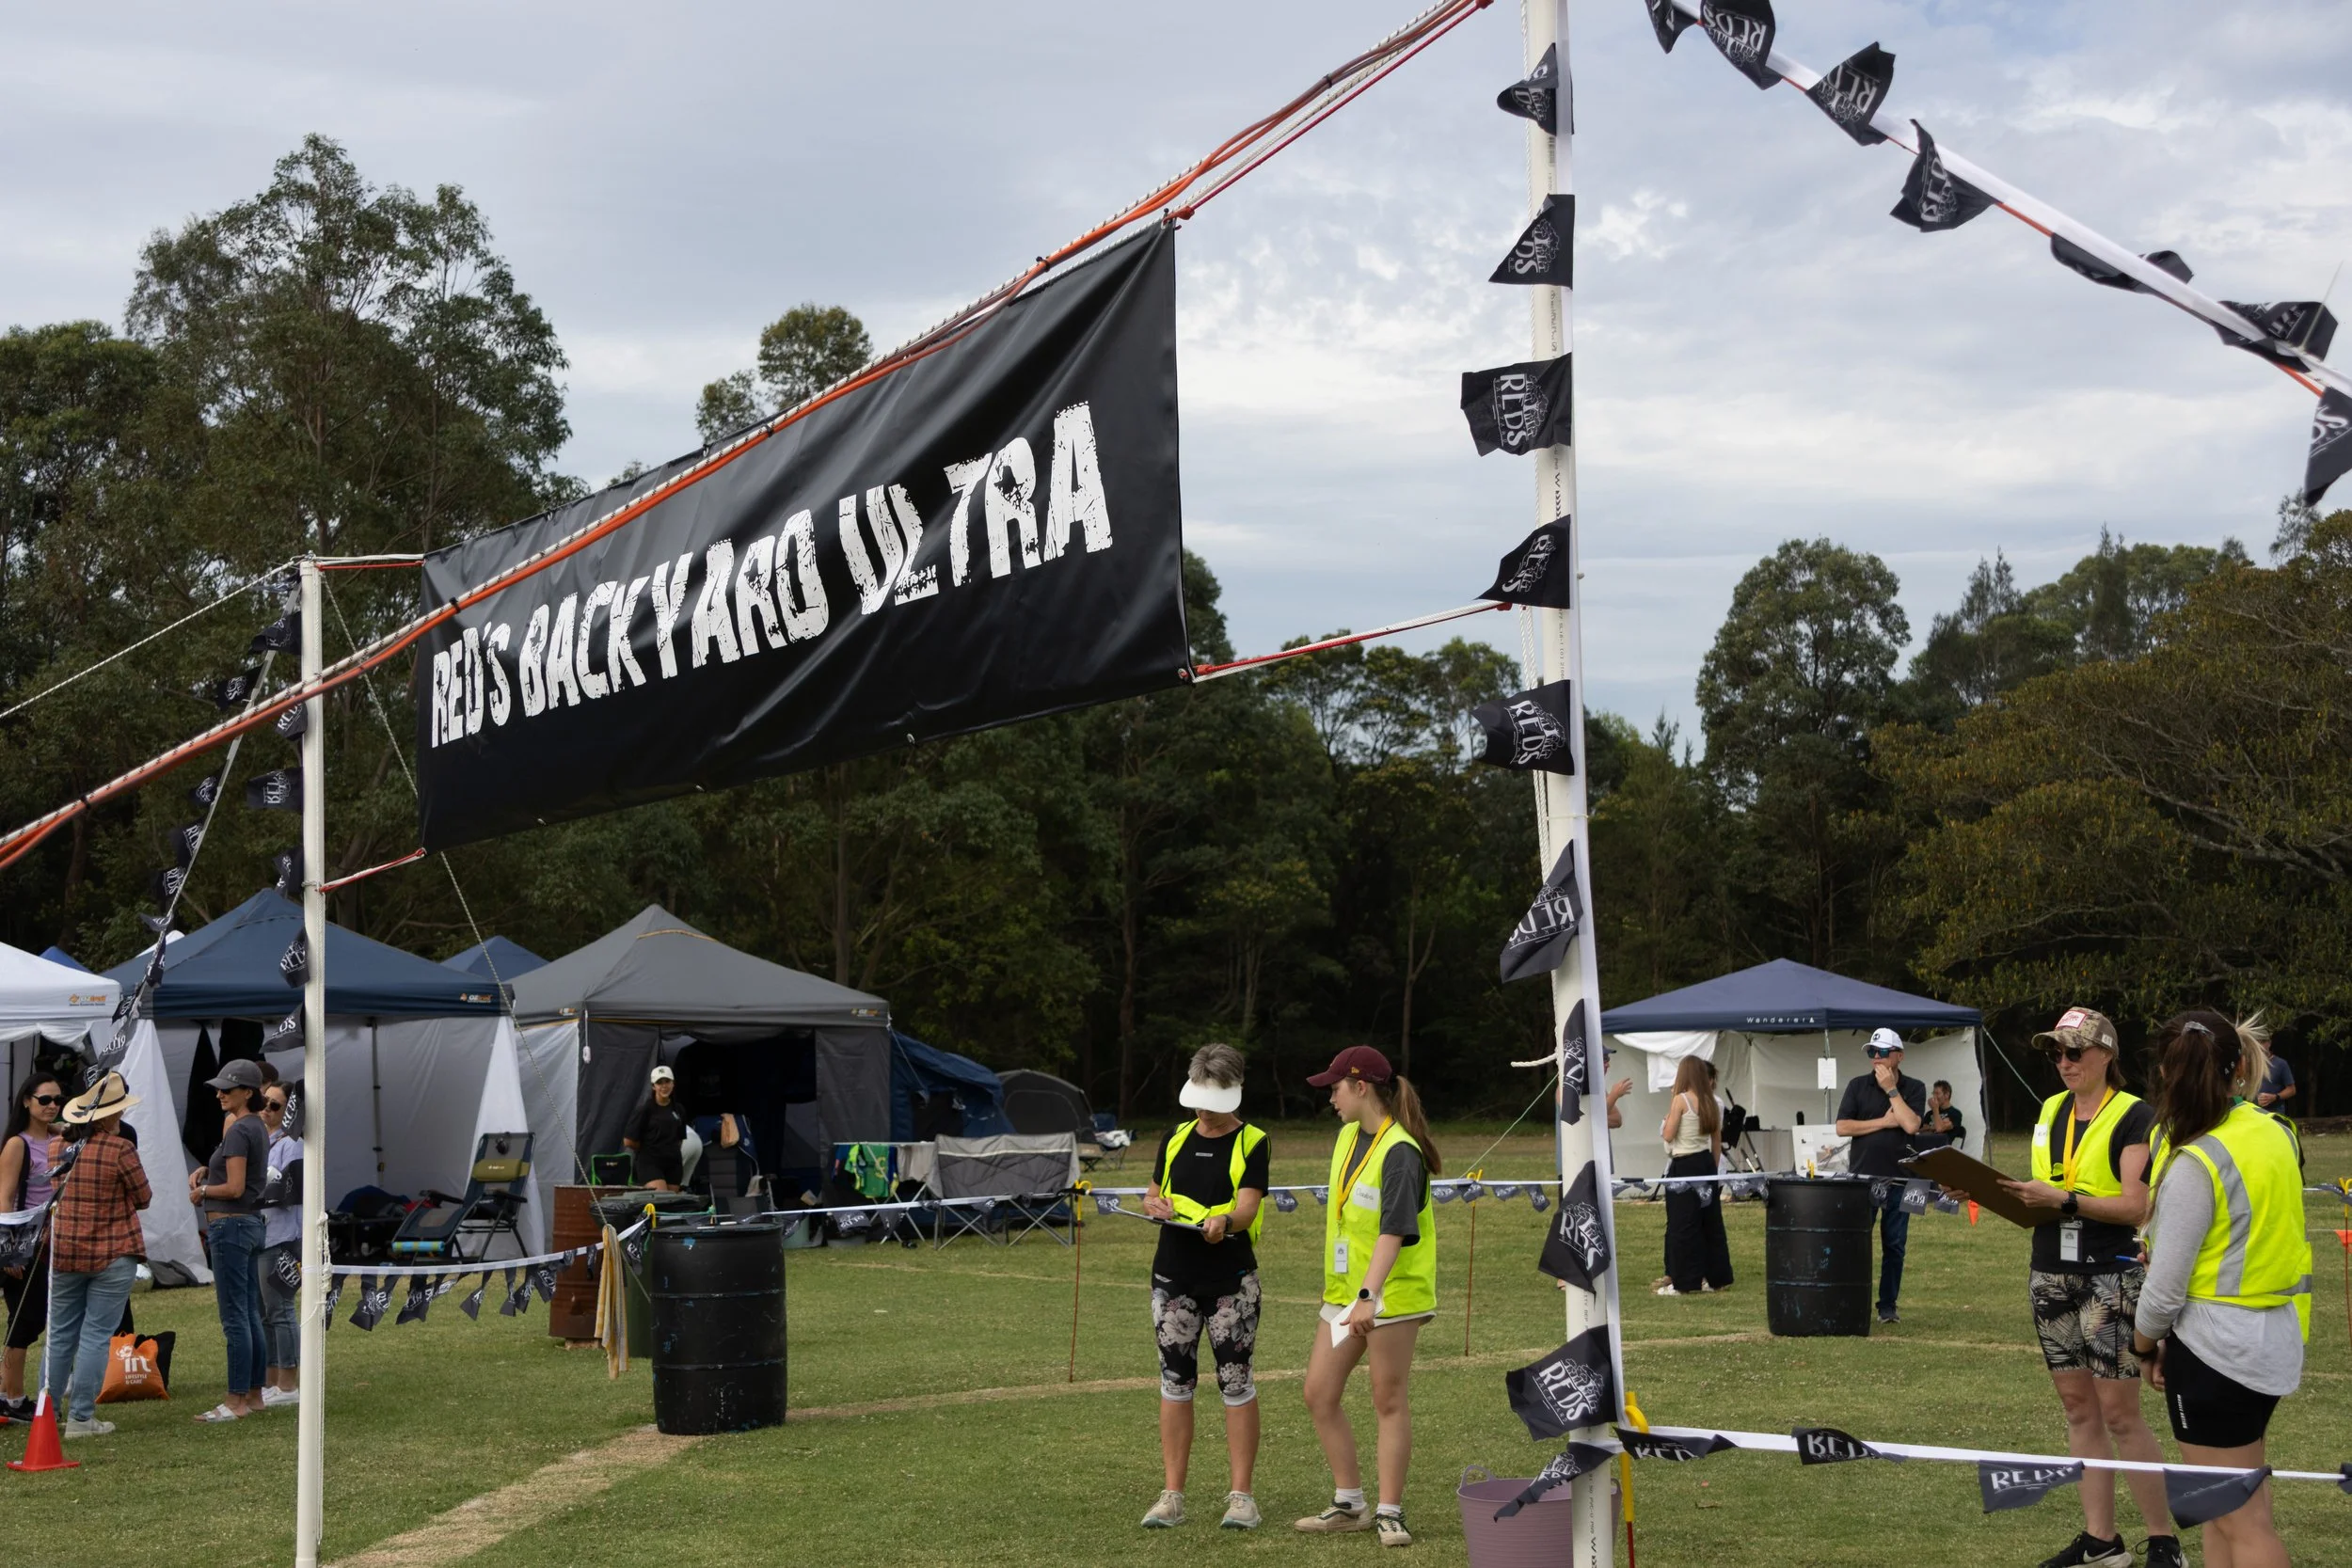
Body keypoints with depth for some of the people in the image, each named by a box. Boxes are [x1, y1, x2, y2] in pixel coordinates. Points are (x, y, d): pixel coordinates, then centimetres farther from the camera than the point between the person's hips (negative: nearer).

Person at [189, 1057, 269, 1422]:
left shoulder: (238, 1131, -15)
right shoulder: (258, 1127, 14)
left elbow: (234, 1187, -20)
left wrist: (201, 1191, -3)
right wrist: (204, 1172, 10)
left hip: (231, 1227, -10)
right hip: (251, 1224, 10)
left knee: (234, 1319, -7)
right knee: (250, 1316, 12)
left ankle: (236, 1402, -6)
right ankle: (254, 1395, 16)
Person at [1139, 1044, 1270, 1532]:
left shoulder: (1253, 1143, -3)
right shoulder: (1175, 1139, 10)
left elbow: (1248, 1206, -14)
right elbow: (1152, 1195, 16)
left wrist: (1224, 1221, -36)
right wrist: (1156, 1205, -8)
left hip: (1232, 1282, -4)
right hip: (1173, 1280, 4)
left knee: (1237, 1384, -1)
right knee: (1174, 1383, 5)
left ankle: (1241, 1495, 7)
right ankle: (1172, 1496, 10)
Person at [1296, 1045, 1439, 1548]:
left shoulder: (1400, 1152, -19)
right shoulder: (1348, 1136, 8)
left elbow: (1392, 1232, -28)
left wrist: (1369, 1295, -37)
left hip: (1391, 1293, -9)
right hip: (1344, 1290, 9)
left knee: (1388, 1401, -1)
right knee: (1319, 1394, 7)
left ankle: (1390, 1513, 8)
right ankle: (1349, 1503, 17)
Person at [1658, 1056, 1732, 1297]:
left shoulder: (1681, 1100, -13)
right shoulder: (1711, 1102, 8)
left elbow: (1668, 1135, -12)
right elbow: (1717, 1142, 12)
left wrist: (1669, 1112, 2)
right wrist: (1713, 1168, 19)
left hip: (1684, 1165, -7)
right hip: (1706, 1162, 7)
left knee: (1682, 1225, -3)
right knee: (1710, 1220, 13)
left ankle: (1684, 1283, -2)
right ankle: (1715, 1277, 18)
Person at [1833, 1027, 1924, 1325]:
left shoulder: (1913, 1089, 5)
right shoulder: (1858, 1086, 5)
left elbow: (1911, 1125, -12)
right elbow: (1842, 1127, -4)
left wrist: (1890, 1089, -9)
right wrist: (1884, 1122, -8)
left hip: (1898, 1180, 0)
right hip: (1861, 1177, 0)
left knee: (1894, 1246, 5)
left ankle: (1888, 1306, 14)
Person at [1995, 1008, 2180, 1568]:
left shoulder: (2134, 1116, -8)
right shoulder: (2051, 1111, 12)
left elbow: (2135, 1206, -16)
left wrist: (2062, 1198, -24)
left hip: (2110, 1276, -6)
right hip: (2051, 1275, 7)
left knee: (2119, 1412, -5)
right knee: (2077, 1408, 8)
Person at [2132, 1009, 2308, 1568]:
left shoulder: (2194, 1163, -20)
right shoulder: (2272, 1130, 2)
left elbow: (2166, 1285, -17)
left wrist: (2144, 1346, 1)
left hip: (2217, 1344, -8)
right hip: (2277, 1334, 8)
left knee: (2241, 1522, -1)